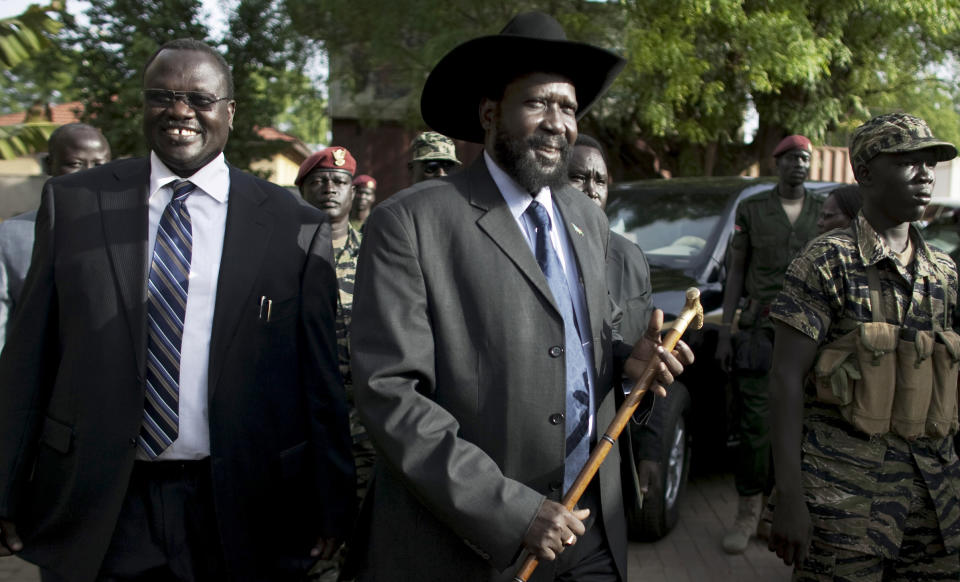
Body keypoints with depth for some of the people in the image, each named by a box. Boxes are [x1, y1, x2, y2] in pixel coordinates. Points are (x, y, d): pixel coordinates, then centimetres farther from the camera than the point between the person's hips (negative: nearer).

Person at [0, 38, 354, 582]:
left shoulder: (295, 226, -1)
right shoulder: (73, 202, 3)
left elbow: (321, 380, 0)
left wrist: (332, 507, 2)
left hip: (237, 516, 0)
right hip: (96, 511, 1)